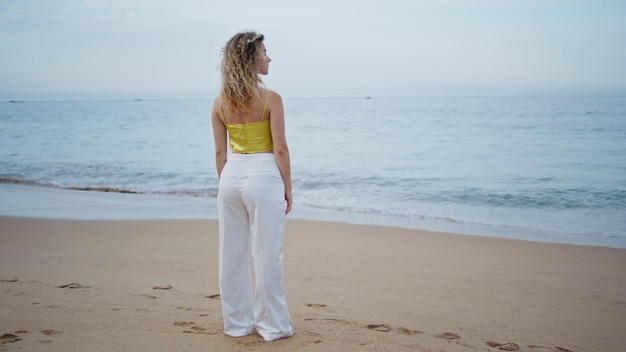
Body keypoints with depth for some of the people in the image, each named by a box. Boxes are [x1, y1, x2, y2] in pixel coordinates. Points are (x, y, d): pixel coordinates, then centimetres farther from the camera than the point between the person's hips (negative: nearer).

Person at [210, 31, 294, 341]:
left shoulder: (220, 102, 3)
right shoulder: (270, 99, -10)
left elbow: (220, 152, 6)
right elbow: (280, 148, -11)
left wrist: (226, 185, 15)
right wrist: (287, 188, -2)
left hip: (231, 176, 5)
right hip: (263, 176, -5)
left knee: (232, 254, 11)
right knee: (265, 255, 3)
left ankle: (237, 322, 22)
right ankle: (272, 325, 13)